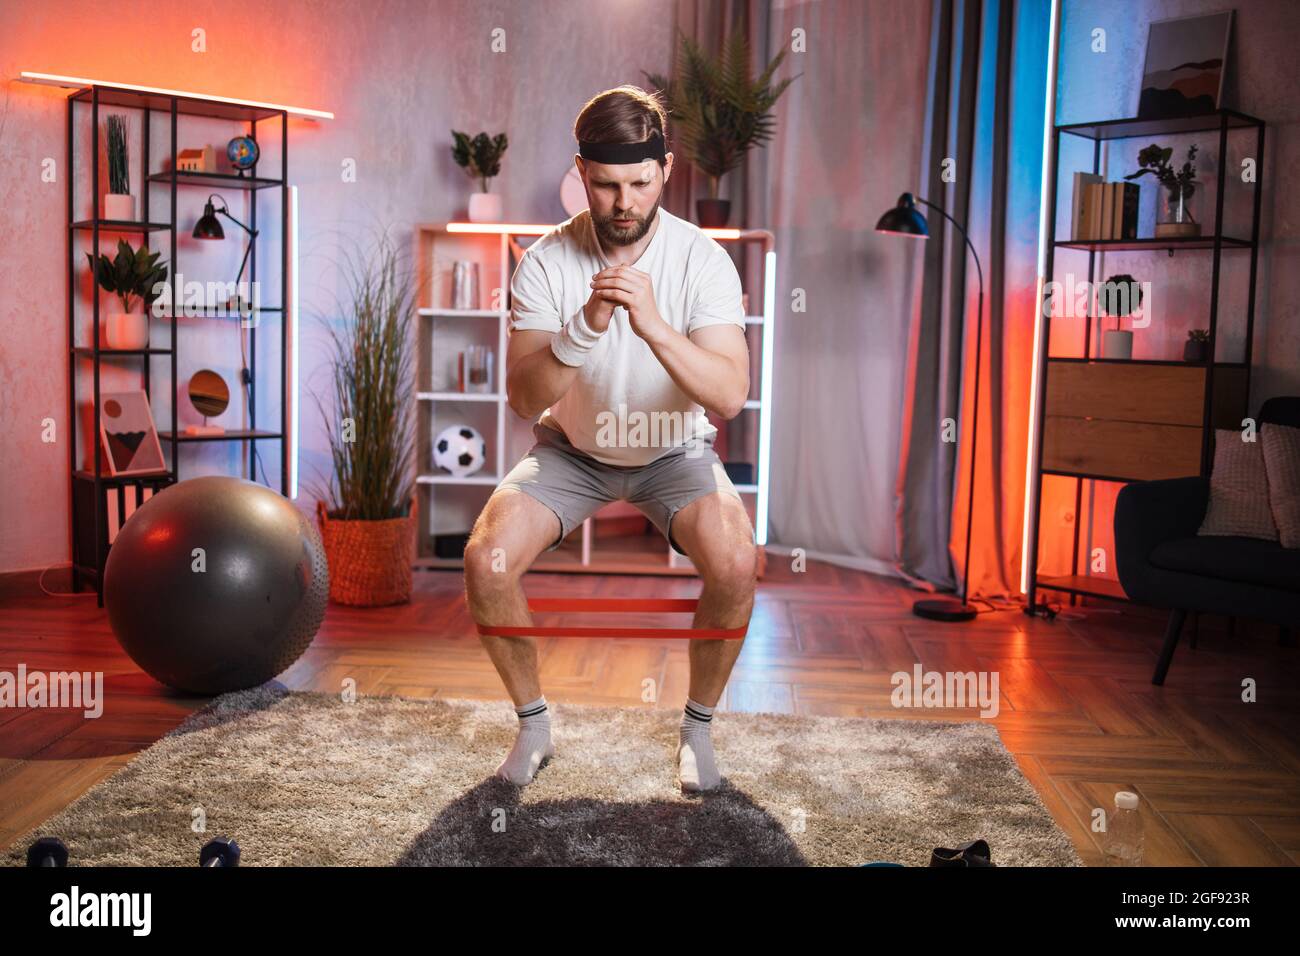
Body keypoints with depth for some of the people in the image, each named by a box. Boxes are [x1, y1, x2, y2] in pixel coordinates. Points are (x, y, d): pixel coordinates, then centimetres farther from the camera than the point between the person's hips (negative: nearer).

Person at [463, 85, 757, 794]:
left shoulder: (702, 258, -17)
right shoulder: (545, 262, -15)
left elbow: (730, 396, -27)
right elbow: (522, 398, -22)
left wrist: (653, 326, -42)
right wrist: (585, 328, -38)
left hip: (674, 451, -1)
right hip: (571, 449, 1)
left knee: (735, 564, -29)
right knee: (485, 561, -23)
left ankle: (698, 725, -1)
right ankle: (533, 723, 3)